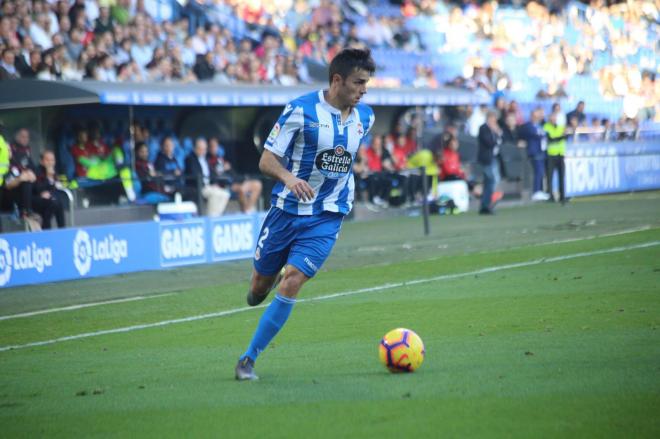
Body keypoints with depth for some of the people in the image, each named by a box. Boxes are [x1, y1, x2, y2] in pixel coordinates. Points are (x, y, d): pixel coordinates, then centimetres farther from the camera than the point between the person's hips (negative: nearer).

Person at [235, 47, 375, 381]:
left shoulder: (364, 117, 2)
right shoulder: (301, 111, -13)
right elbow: (266, 160, -13)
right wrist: (289, 178, -31)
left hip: (327, 217, 2)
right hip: (287, 210, -1)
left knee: (291, 284, -15)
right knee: (260, 286, 9)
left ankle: (248, 359, -7)